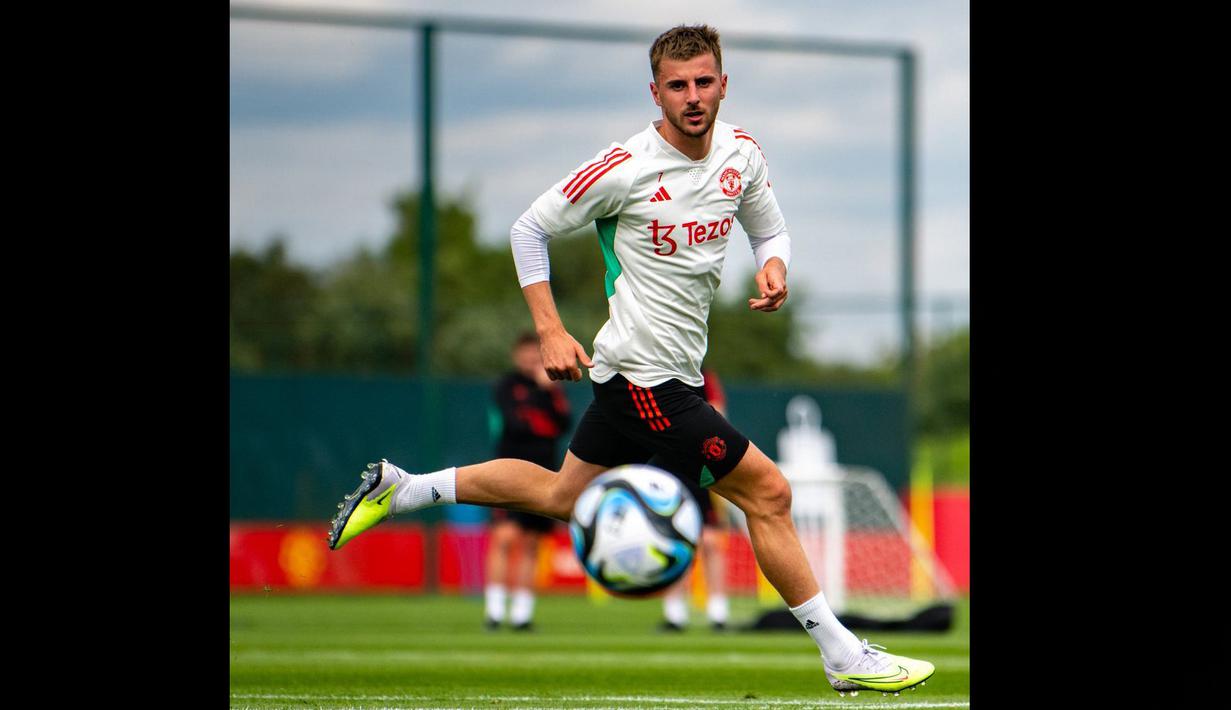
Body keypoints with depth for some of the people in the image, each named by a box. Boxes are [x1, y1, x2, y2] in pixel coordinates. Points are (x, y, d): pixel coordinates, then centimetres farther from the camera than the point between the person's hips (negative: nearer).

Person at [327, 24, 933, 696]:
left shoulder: (741, 152, 1)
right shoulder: (626, 167, -17)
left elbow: (770, 230, 17)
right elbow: (529, 228, -7)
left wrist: (774, 268, -7)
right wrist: (551, 331, -13)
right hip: (646, 374, -8)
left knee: (563, 495, 21)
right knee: (768, 492, -9)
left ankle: (398, 487, 31)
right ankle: (842, 655, 1)